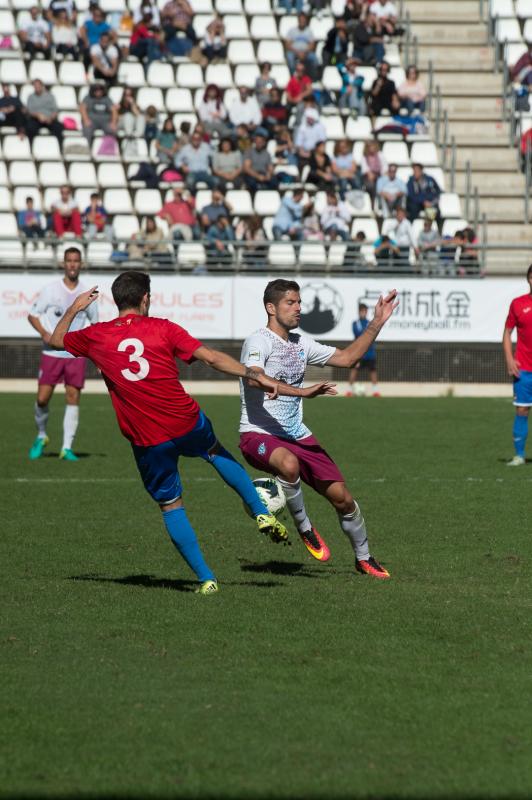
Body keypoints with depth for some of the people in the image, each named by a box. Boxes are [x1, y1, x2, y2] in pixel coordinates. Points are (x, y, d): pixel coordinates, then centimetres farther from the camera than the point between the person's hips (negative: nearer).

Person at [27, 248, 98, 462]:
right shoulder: (50, 289, -1)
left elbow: (94, 322, 18)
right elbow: (32, 315, 3)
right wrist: (45, 334, -14)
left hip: (76, 354, 1)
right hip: (51, 353, -1)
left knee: (73, 398, -5)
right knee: (42, 398, -4)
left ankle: (67, 448, -1)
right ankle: (41, 436, 22)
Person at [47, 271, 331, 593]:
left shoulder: (95, 337, 1)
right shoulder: (162, 328, -4)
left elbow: (56, 340, 21)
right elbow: (212, 357, -12)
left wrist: (74, 308, 36)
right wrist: (254, 375, -14)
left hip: (148, 443, 0)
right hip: (188, 423, 0)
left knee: (171, 507, 14)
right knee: (216, 452, 33)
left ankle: (206, 578, 10)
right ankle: (262, 513, 26)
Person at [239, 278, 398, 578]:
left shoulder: (300, 342, 12)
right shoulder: (259, 341, -12)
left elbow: (346, 358, 21)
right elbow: (255, 378, -31)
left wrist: (376, 324, 14)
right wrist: (302, 391, -42)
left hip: (297, 435, 7)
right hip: (259, 434, -7)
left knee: (341, 495, 1)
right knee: (289, 465, -41)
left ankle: (364, 558, 24)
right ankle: (304, 528, -15)